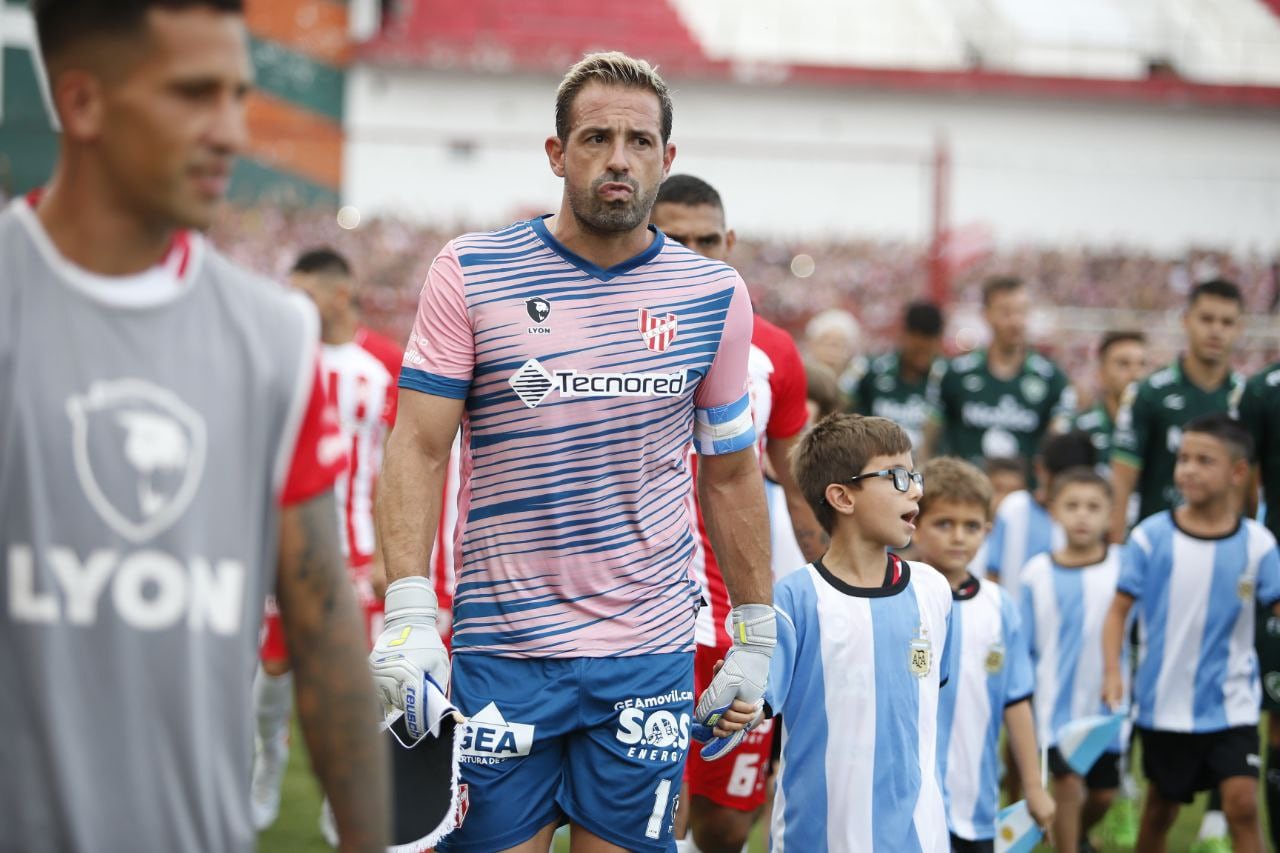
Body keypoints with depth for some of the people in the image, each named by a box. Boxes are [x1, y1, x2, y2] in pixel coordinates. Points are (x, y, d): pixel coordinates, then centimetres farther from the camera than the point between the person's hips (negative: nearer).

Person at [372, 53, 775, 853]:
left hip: (651, 656, 2)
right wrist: (409, 611, -14)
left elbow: (731, 474, 12)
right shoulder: (469, 273, -2)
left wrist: (754, 636, 12)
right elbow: (419, 449, -4)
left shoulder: (716, 297, 4)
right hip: (500, 651, -1)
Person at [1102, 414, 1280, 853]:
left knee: (1242, 802, -13)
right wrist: (1113, 671, -16)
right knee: (1161, 807, 15)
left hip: (1231, 704, -1)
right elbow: (1120, 608, -4)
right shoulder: (1151, 537, -6)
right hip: (1164, 702, 1)